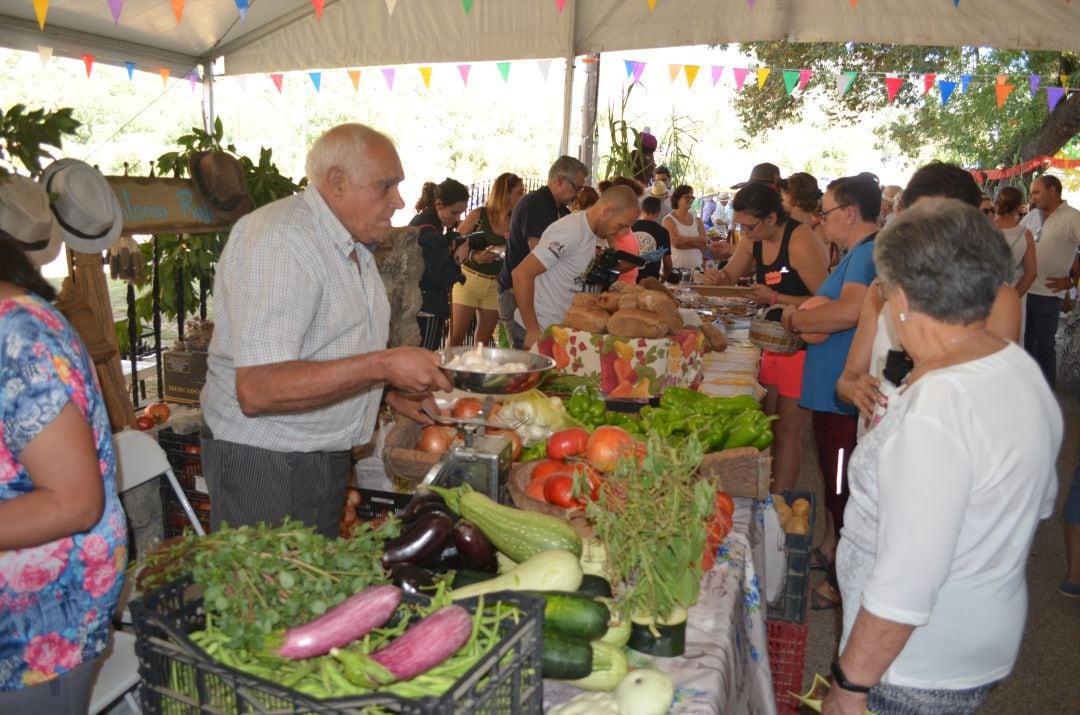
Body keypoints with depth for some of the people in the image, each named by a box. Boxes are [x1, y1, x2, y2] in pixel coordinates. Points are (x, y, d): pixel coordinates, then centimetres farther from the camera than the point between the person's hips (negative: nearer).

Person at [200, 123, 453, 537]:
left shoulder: (355, 245, 10)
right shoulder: (278, 239, -21)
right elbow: (256, 390, -30)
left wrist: (394, 397, 7)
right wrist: (383, 366, -33)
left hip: (328, 455, 9)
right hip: (262, 462, -9)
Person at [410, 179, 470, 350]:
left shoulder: (422, 222, 9)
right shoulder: (428, 234, -20)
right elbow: (441, 279, -22)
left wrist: (454, 242, 0)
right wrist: (458, 258, -8)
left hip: (418, 306, 10)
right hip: (428, 310, -10)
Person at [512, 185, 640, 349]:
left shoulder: (590, 231, 8)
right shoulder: (570, 232, -20)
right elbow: (521, 274, -24)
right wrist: (532, 330, -22)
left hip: (560, 328, 9)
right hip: (539, 331, -9)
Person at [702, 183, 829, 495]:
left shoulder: (801, 241, -21)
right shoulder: (753, 239, 2)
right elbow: (729, 275, 15)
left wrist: (774, 297, -26)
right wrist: (719, 277, -8)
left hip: (805, 344, -8)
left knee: (786, 431, -1)